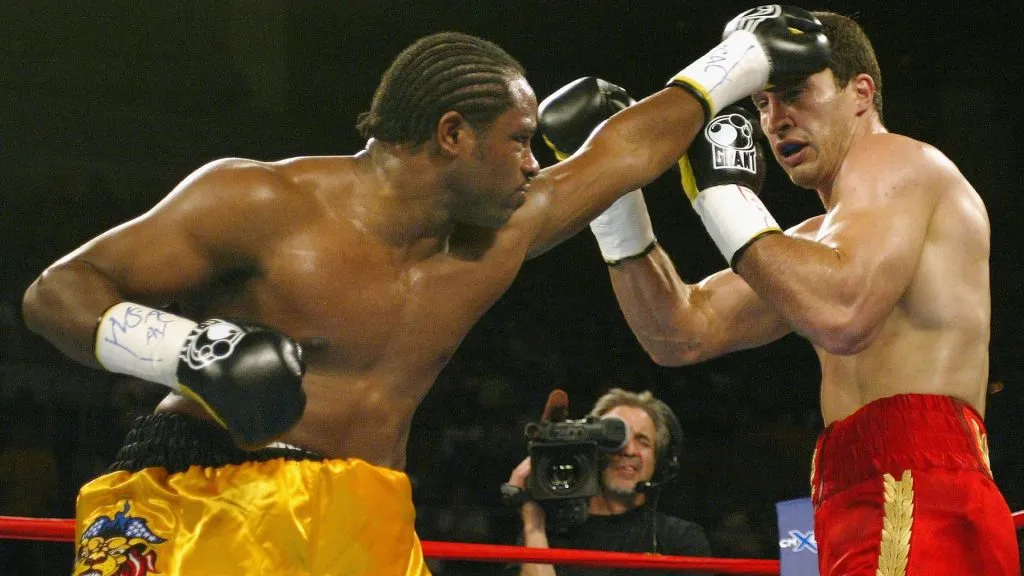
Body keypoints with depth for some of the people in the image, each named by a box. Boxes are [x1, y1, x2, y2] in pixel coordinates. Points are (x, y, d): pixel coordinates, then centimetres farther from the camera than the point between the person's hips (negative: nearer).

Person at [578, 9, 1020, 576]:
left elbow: (842, 316, -21)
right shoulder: (817, 240, 27)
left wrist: (723, 191, -11)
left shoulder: (896, 162, -1)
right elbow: (681, 335, 19)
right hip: (865, 519, 10)